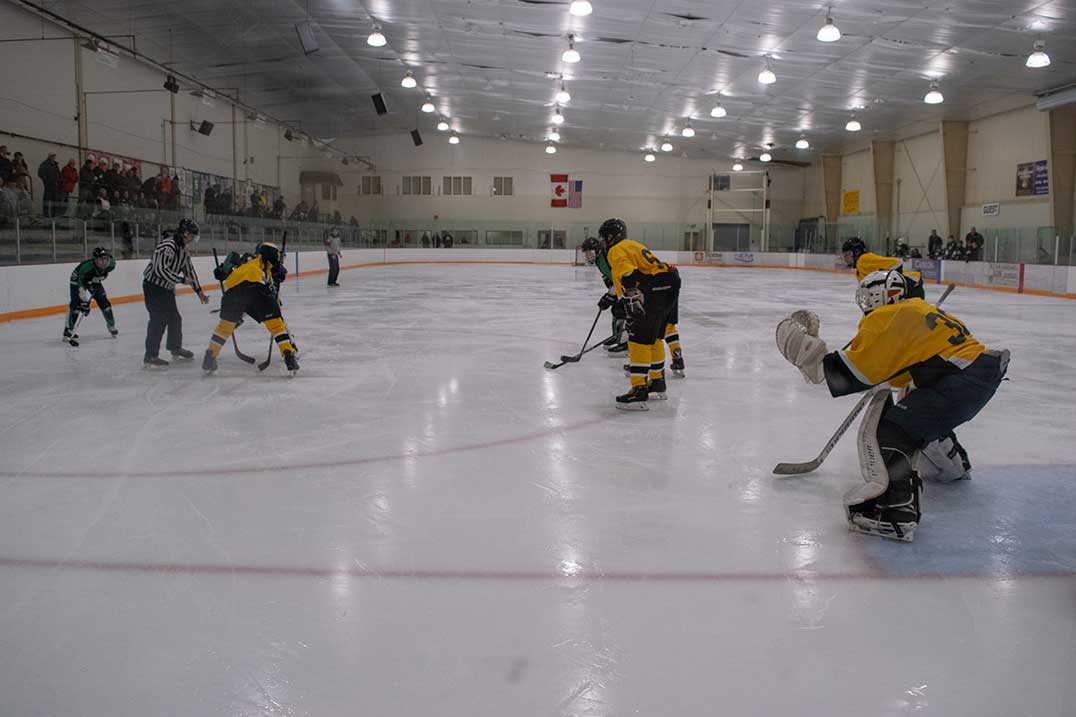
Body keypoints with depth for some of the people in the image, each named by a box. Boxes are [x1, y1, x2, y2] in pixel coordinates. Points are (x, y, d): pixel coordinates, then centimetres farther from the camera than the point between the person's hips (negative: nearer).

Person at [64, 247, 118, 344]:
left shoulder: (111, 264, -24)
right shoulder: (87, 267, -41)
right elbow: (82, 283, -40)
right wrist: (85, 302, -44)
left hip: (94, 282, 5)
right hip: (78, 280, -5)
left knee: (104, 302, 5)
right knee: (76, 304, -19)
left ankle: (111, 325, 26)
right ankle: (68, 331, -16)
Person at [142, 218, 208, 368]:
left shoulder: (182, 249, 10)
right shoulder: (168, 246, -22)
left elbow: (189, 270, 15)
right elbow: (161, 270, -28)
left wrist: (199, 291, 14)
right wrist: (182, 279, -22)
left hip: (167, 288, 10)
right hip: (153, 286, -10)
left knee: (174, 318, 16)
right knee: (159, 319, -14)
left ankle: (176, 349, 33)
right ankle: (150, 357, -13)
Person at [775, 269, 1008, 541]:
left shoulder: (890, 317, -7)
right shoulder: (919, 308, 23)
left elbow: (853, 371, -14)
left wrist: (813, 358, -9)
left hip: (961, 381, -10)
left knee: (887, 431, -16)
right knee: (923, 417, 35)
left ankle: (897, 511, -31)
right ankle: (953, 466, 62)